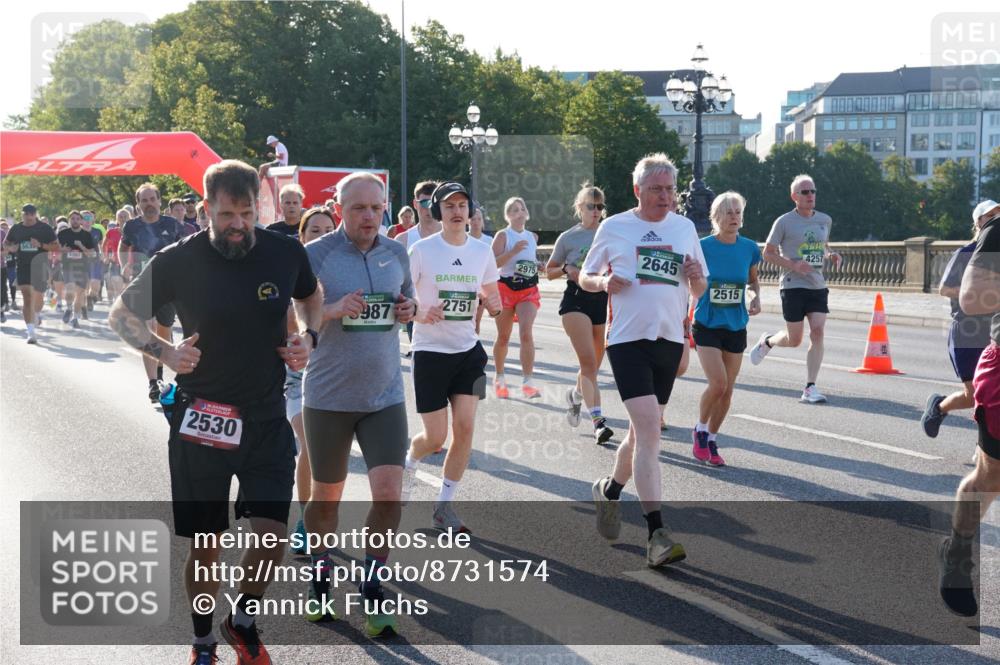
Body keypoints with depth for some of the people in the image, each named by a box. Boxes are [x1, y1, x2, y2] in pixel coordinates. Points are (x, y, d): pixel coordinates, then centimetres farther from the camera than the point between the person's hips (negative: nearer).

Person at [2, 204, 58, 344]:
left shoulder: (45, 228, -1)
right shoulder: (15, 229, 6)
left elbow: (57, 247, -3)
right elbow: (6, 244, 18)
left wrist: (41, 245, -18)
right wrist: (11, 248, -6)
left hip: (39, 266, -1)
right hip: (22, 268, 1)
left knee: (38, 296, 7)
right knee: (27, 299, -6)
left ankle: (37, 314, 43)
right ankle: (31, 332, -9)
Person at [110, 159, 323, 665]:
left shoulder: (286, 253, -5)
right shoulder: (179, 261, -11)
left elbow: (311, 296, 17)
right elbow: (122, 313, 1)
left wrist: (308, 336, -2)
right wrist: (164, 351, -17)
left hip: (267, 420, 1)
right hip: (200, 419, -1)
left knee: (271, 536, -9)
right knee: (205, 543, 8)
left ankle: (243, 620, 21)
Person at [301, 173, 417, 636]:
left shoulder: (397, 254, 4)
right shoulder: (315, 255, -9)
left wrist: (408, 312, -4)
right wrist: (331, 310, -25)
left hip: (385, 395, 3)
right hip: (329, 397, -2)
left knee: (388, 491, -9)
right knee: (326, 495, 11)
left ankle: (371, 589, 7)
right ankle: (320, 577, 35)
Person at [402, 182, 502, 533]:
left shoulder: (482, 251, 3)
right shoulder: (421, 250, -8)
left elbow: (491, 295, 14)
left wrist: (494, 304, -9)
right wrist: (421, 313, -24)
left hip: (468, 349, 3)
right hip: (430, 349, -3)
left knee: (465, 428, -6)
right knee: (436, 437, -2)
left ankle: (444, 505, 9)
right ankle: (410, 460, 35)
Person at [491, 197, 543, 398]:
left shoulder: (533, 237, 12)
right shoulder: (503, 235, -4)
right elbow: (493, 263, -14)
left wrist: (537, 266, 5)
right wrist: (513, 251, -24)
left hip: (528, 289, 3)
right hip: (506, 287, -2)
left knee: (526, 333, -16)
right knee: (503, 337, 8)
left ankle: (527, 382, -17)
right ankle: (499, 378, 28)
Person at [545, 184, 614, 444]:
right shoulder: (568, 237, 3)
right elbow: (549, 271, 10)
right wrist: (567, 270, -10)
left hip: (602, 299, 4)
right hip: (576, 299, -4)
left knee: (594, 365, 11)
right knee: (588, 361, -17)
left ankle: (576, 393, 43)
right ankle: (598, 420, -20)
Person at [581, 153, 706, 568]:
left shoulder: (685, 227, 11)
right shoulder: (614, 227, 1)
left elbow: (699, 291, 17)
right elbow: (585, 278, 10)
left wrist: (696, 279, -6)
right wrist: (604, 282, -12)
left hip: (670, 340, 5)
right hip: (628, 339, -5)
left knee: (642, 431, 15)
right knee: (649, 429, -17)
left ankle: (610, 490, 41)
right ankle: (656, 534, -18)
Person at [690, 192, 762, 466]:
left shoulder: (749, 248, -1)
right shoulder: (703, 247, -10)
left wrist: (756, 297, -3)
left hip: (736, 327, 4)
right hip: (707, 324, -3)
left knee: (727, 390, 6)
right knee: (717, 383, -17)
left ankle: (711, 439, 25)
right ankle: (700, 430, 9)